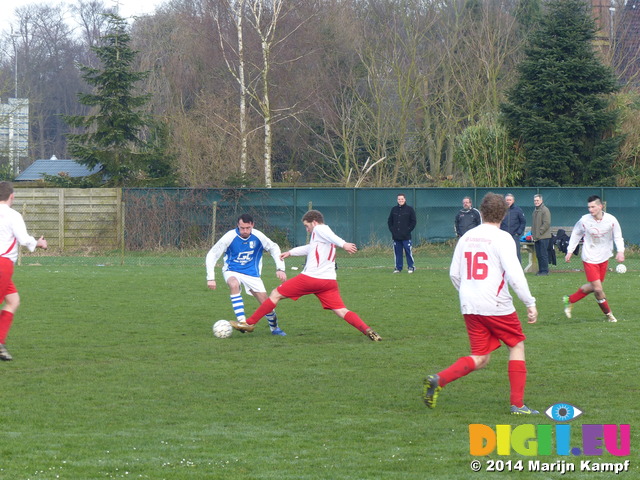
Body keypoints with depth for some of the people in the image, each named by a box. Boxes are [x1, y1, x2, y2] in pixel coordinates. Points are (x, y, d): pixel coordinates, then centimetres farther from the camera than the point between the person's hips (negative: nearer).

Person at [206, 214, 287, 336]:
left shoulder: (258, 236, -13)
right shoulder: (230, 237, -19)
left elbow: (274, 248, 2)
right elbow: (212, 255, -15)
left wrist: (280, 268, -8)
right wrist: (210, 278, -20)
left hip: (252, 273, 2)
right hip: (232, 272, -2)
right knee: (234, 284, -37)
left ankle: (274, 327, 29)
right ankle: (242, 321, -40)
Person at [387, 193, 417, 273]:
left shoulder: (409, 209, 2)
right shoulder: (394, 209, 12)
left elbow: (413, 221, 3)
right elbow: (389, 221, 18)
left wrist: (408, 230, -6)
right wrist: (392, 230, 5)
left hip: (406, 236, -4)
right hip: (396, 236, 4)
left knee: (408, 252, -5)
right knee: (397, 252, 4)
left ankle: (411, 267, 2)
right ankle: (398, 268, 10)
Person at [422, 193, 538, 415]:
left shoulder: (467, 237, 10)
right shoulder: (502, 238, -8)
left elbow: (454, 274, 14)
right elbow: (514, 274, -16)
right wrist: (530, 303, -10)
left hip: (469, 307, 5)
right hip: (496, 306, -5)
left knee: (480, 358, 9)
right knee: (517, 346, 13)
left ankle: (438, 380, -14)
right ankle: (517, 404, 10)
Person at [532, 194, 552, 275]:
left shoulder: (545, 210, -10)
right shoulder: (535, 210, 17)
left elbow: (546, 223, -15)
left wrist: (539, 233, -15)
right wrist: (533, 234, 13)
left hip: (544, 237, -8)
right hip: (536, 237, 8)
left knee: (543, 254, -7)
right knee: (538, 255, 9)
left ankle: (545, 271, -3)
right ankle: (541, 270, 14)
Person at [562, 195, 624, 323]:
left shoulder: (611, 220, -10)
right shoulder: (584, 220, -13)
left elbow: (618, 237, 0)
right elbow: (576, 234, 5)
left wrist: (620, 251, -17)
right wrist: (570, 251, 3)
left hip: (604, 258, 3)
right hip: (589, 258, -3)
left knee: (592, 287, 12)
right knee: (598, 289, -11)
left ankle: (569, 300, 32)